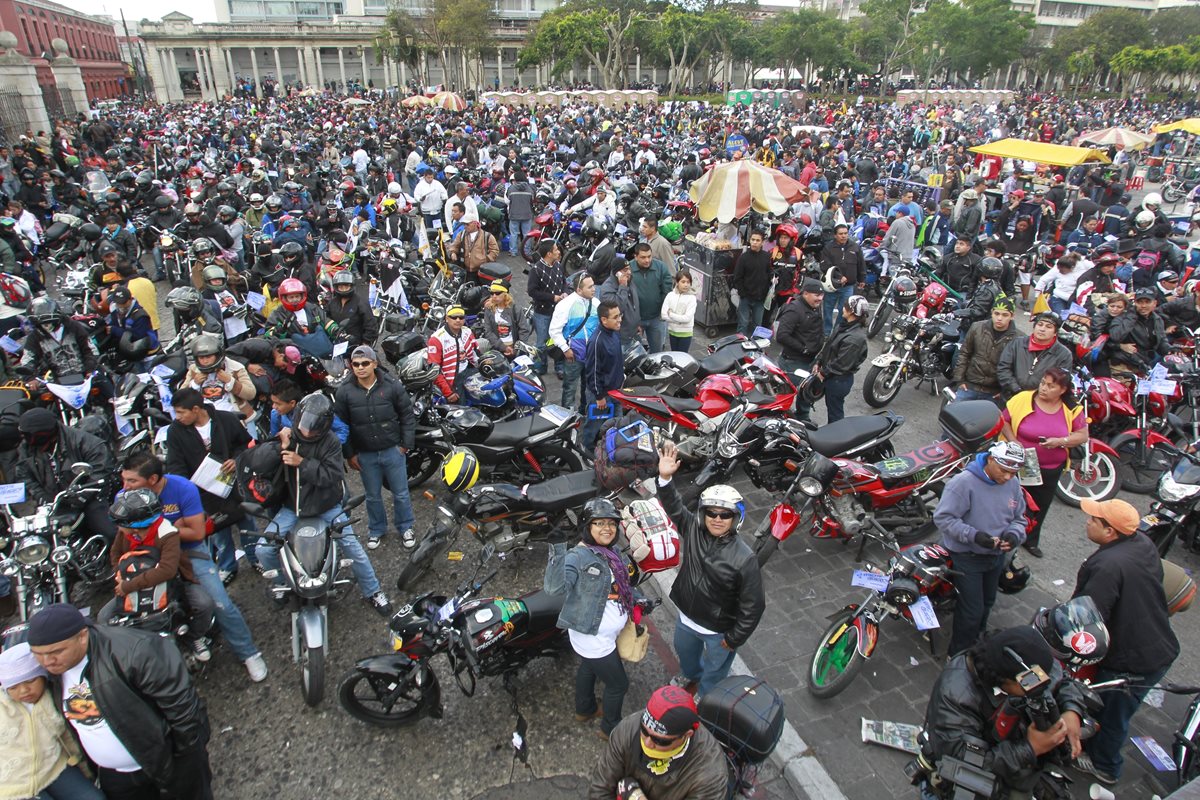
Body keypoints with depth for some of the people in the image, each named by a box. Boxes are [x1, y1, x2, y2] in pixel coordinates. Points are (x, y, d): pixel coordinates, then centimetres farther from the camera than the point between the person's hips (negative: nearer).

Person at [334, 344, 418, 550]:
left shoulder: (393, 386, -11)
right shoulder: (344, 392, -8)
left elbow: (408, 416, -3)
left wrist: (405, 445, -5)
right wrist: (350, 454, 0)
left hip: (393, 451, -1)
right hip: (365, 455, 1)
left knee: (400, 494, 12)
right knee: (373, 496, 18)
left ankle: (405, 527, 33)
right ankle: (376, 530, 38)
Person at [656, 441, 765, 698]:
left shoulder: (744, 558, -31)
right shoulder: (692, 529, -18)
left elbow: (753, 605, -24)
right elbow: (673, 505, -18)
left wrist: (734, 639, -16)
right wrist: (665, 478, -37)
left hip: (719, 630, -5)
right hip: (687, 617, 5)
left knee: (714, 670, 23)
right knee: (684, 649, 34)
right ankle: (690, 675, 67)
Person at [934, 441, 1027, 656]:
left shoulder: (1013, 485, -3)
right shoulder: (963, 482, -25)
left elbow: (1019, 518, 9)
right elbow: (943, 517, -24)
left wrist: (1014, 534, -13)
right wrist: (973, 535, -33)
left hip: (997, 556, 7)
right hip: (967, 557, -7)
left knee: (987, 604, 25)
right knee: (972, 611, -3)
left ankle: (976, 642, 48)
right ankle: (959, 655, 17)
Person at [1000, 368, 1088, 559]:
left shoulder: (1071, 410, -5)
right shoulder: (1023, 399, -13)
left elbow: (1083, 435, -1)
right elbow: (1004, 420, -6)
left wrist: (1060, 441, -19)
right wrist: (1014, 442, -20)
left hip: (1051, 469, 3)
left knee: (1040, 507, 19)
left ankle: (1031, 541, 38)